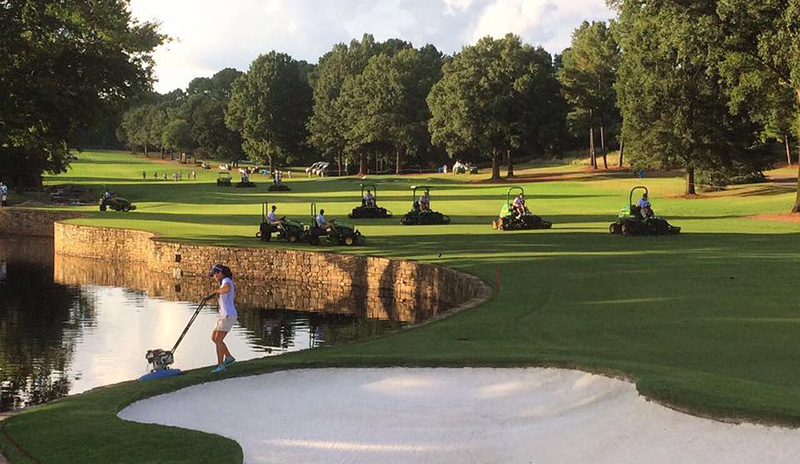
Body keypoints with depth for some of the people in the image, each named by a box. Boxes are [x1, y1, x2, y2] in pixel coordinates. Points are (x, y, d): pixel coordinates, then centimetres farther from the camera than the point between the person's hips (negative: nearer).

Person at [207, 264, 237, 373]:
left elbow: (226, 289, -40)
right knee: (214, 338, 13)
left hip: (228, 316, -10)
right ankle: (229, 357, 21)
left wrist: (216, 291, -23)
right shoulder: (227, 281, 14)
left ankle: (220, 365, -3)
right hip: (224, 315, 10)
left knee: (218, 340, -9)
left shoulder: (226, 280, -15)